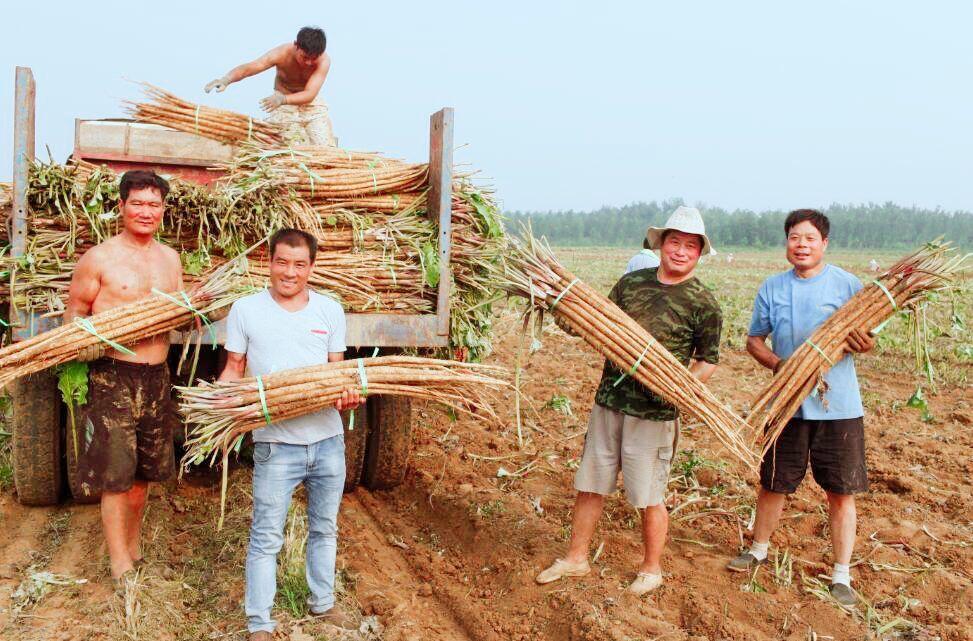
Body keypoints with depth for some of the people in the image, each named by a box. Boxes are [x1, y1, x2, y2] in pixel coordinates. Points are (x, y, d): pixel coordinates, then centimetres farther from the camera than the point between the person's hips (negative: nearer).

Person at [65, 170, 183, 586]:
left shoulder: (170, 258, 11)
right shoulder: (99, 258, -5)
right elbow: (74, 313, -1)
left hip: (157, 377, 5)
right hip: (113, 378, -5)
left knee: (142, 472, 17)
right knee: (114, 477, -2)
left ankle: (133, 548, 34)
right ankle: (122, 570, 9)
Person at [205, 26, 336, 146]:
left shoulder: (324, 60, -26)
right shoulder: (281, 53, -26)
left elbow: (309, 94, -35)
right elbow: (248, 68, -36)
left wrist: (282, 99, -54)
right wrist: (226, 80, -57)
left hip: (310, 102, 1)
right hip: (284, 106, -1)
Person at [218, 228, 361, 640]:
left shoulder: (330, 311, 5)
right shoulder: (245, 309, -2)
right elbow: (234, 370, 3)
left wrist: (347, 394, -14)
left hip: (328, 439, 3)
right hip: (276, 443, -3)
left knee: (324, 528, 19)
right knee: (266, 537, 3)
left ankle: (323, 603, 38)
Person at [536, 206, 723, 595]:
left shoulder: (703, 304, -5)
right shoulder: (631, 282, 5)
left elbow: (708, 360, 1)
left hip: (655, 412, -4)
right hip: (609, 399, 4)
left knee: (649, 497, 7)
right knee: (590, 485, 12)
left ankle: (651, 569, 29)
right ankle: (576, 559, 29)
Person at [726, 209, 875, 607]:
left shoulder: (847, 285, -3)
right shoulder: (772, 288, 3)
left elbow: (869, 339, 0)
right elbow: (754, 340, 8)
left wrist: (863, 343, -24)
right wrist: (778, 364, -11)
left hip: (839, 406, -2)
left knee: (841, 491, 5)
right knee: (773, 483, 14)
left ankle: (841, 575, 19)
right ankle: (759, 550, 36)